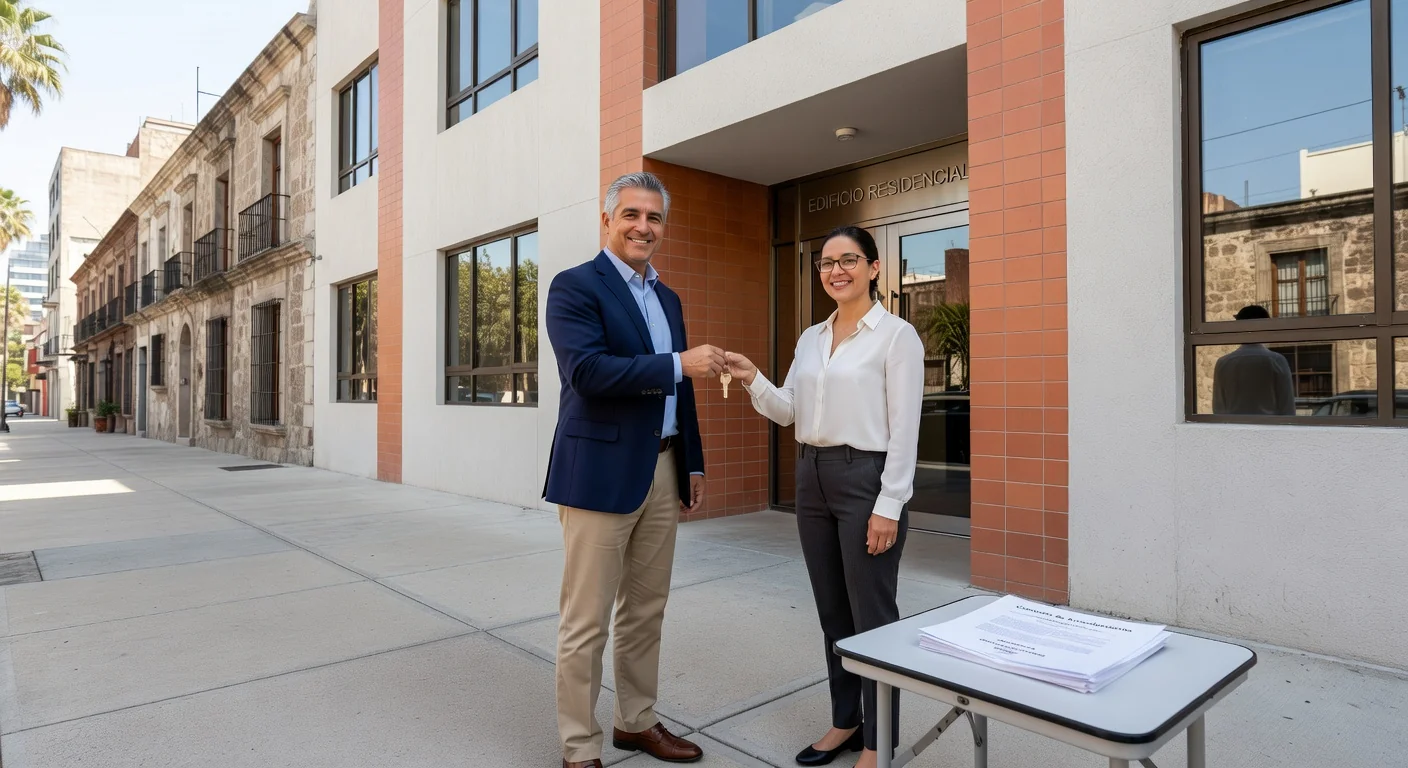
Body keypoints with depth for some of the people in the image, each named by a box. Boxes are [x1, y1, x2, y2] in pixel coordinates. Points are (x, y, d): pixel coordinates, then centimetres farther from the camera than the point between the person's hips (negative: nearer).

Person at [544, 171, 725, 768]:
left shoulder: (667, 299, 17)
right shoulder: (575, 287, -6)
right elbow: (587, 372, -20)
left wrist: (693, 463, 17)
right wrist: (680, 363, -21)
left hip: (663, 470, 7)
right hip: (602, 472, -7)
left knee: (646, 610, 16)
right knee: (587, 620, 2)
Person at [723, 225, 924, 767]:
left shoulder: (897, 335, -8)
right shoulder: (811, 338, 12)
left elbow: (904, 430, -12)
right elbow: (789, 411, 9)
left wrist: (888, 506, -16)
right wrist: (753, 380, -10)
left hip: (866, 479, -7)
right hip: (813, 478, 7)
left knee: (872, 615, 3)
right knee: (832, 611, 16)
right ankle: (845, 720, 32)